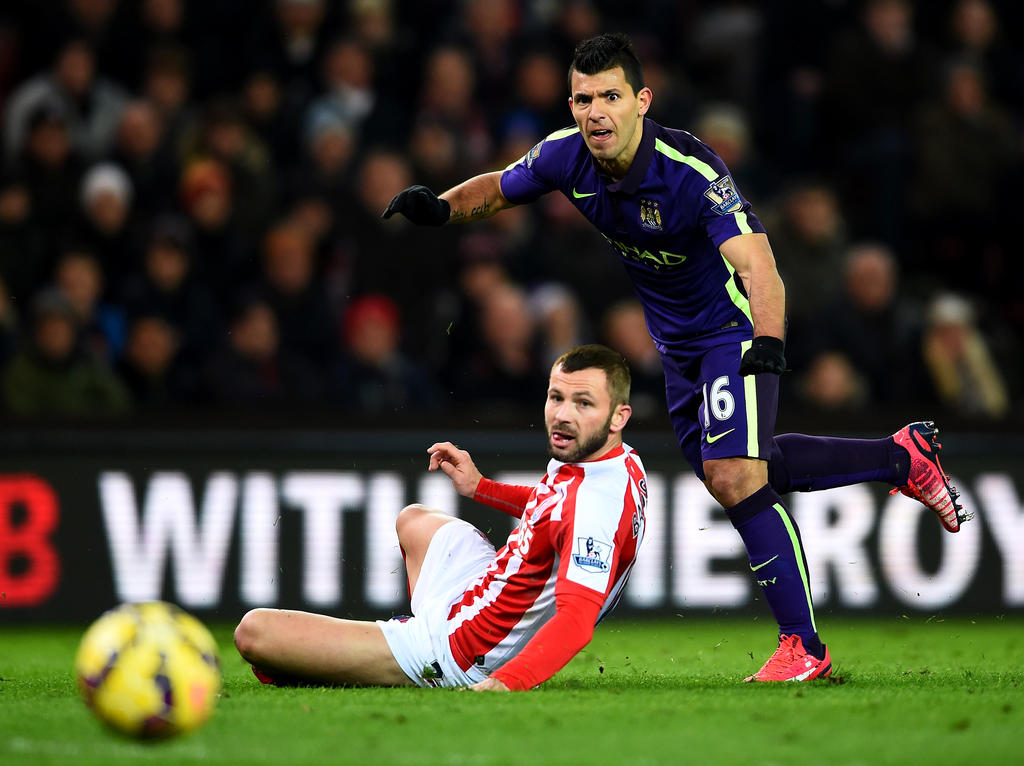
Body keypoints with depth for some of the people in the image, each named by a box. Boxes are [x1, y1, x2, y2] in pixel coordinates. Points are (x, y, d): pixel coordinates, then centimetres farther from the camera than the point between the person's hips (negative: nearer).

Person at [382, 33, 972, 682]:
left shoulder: (692, 171, -32)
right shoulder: (566, 156, -15)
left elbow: (756, 266, -42)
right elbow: (497, 189, 5)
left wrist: (768, 341, -60)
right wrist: (441, 206, -16)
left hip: (734, 329, -8)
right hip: (676, 345, 8)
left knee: (733, 472, -22)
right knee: (720, 470, 19)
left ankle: (803, 646, -12)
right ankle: (903, 456, 32)